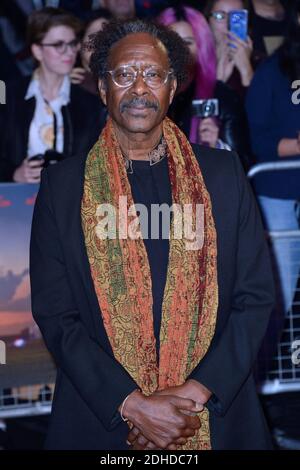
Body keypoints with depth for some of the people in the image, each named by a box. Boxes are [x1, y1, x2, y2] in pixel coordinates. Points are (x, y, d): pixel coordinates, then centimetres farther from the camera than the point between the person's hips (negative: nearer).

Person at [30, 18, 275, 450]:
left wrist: (197, 390, -12)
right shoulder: (62, 185, 0)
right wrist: (132, 404, -14)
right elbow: (54, 313, -4)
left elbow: (255, 297, 0)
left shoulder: (222, 173, 2)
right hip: (102, 421, -1)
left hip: (215, 417, 1)